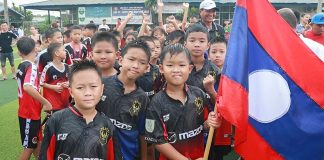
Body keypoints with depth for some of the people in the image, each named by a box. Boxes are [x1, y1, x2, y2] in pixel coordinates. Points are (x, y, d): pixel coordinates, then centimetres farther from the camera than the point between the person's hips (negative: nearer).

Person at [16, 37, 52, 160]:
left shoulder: (21, 66, 7)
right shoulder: (31, 66, -20)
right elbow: (27, 87, -38)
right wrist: (45, 102, -31)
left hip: (27, 111, 8)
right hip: (30, 113, -8)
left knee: (37, 142, 20)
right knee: (29, 146, 5)